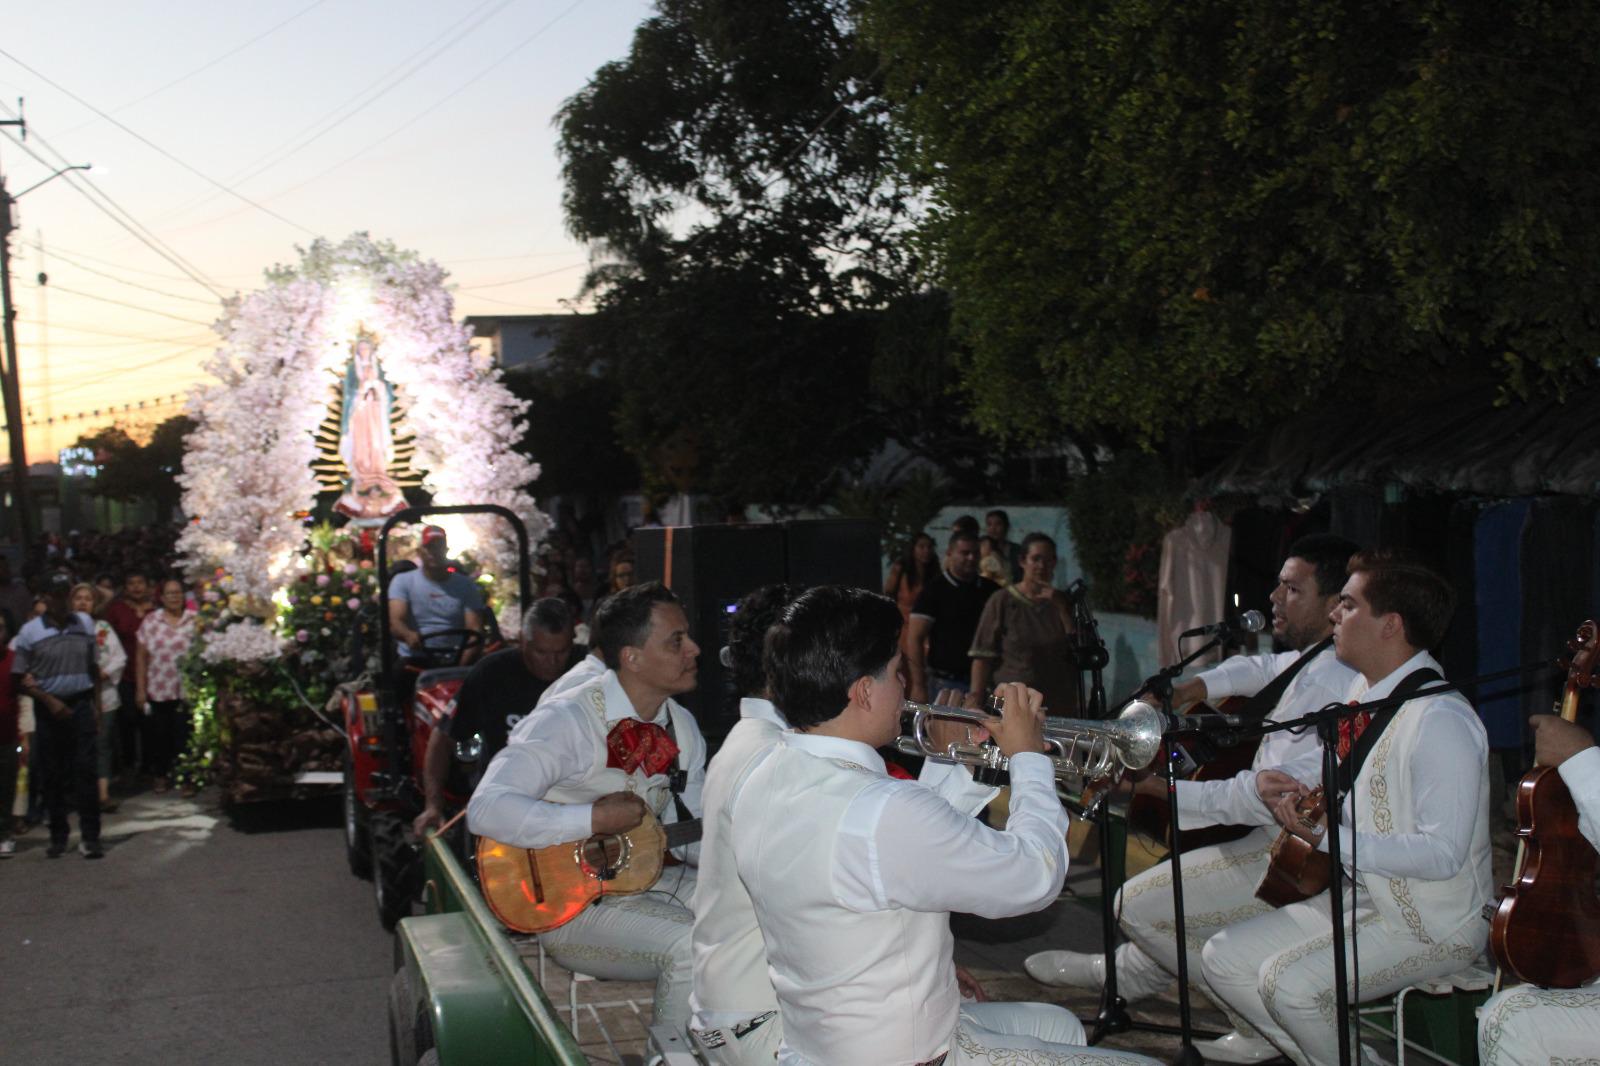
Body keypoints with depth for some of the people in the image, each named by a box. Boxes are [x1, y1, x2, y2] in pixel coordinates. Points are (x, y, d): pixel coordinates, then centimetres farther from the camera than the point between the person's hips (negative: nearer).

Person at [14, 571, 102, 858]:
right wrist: (49, 701, -11)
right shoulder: (30, 631, -2)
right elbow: (22, 678, -3)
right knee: (52, 775, 6)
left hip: (81, 705, 1)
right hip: (48, 709, -1)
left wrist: (96, 701, 8)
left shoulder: (85, 623, 6)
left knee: (85, 770, -4)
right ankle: (58, 835, 17)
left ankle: (89, 836, -1)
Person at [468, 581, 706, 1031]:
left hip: (648, 876, 8)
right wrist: (595, 819, -31)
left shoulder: (682, 727, 6)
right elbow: (486, 809, -29)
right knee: (691, 947, -28)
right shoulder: (567, 720, -19)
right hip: (570, 903, -7)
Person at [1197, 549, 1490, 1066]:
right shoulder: (1363, 691, 3)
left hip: (1432, 922, -9)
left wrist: (1329, 838, -30)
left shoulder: (1441, 721, -24)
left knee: (1291, 980, -27)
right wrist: (1276, 780, -2)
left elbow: (1442, 853, -29)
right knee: (1223, 959, 1)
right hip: (1359, 897, 9)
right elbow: (1328, 765, 20)